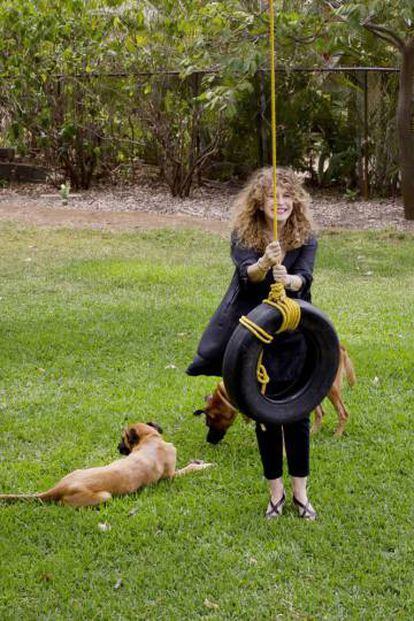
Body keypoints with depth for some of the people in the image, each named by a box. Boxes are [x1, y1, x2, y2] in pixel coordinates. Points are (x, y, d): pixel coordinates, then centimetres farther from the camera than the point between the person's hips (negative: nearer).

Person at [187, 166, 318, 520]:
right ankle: (276, 491, 23)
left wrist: (288, 279, -46)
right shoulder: (244, 235, -8)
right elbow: (247, 272, -26)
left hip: (294, 337, 0)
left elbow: (305, 277, -23)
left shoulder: (306, 237, -6)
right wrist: (265, 263, -49)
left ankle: (300, 491, 20)